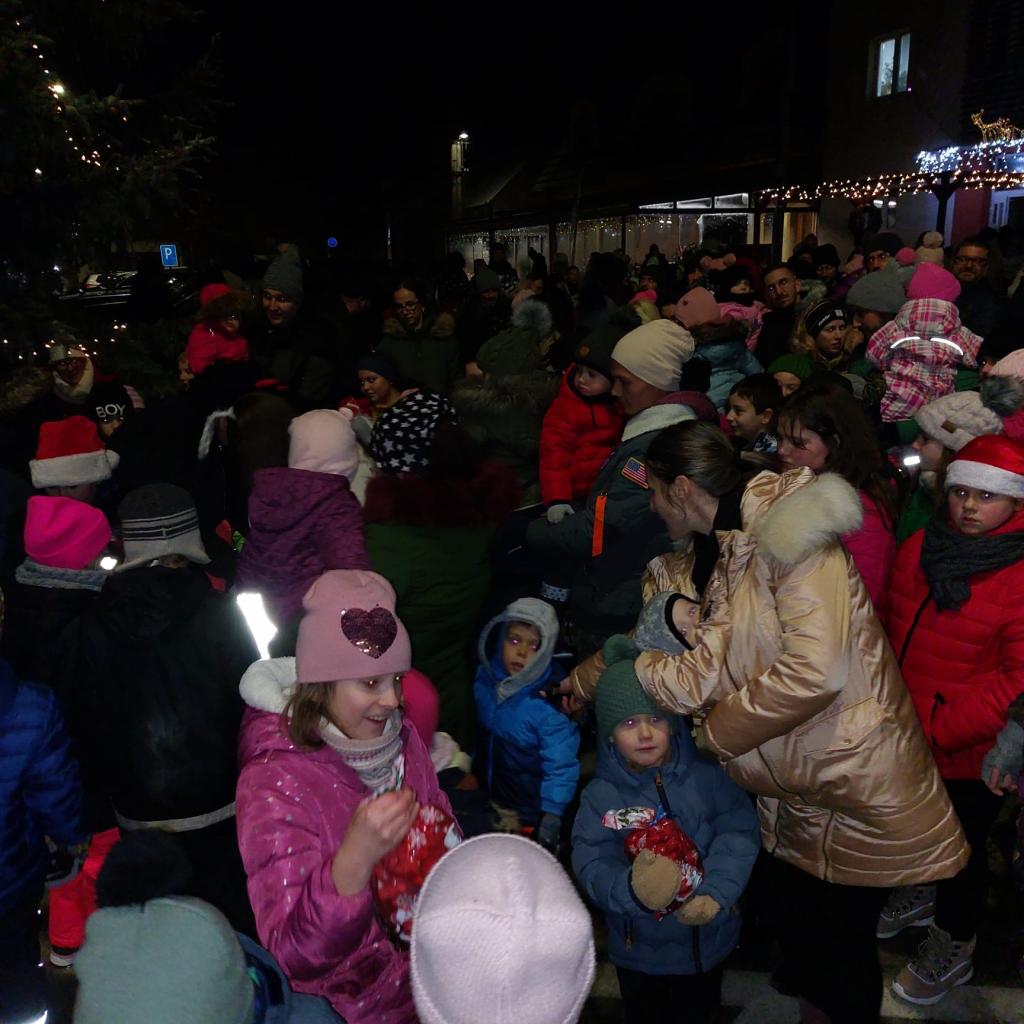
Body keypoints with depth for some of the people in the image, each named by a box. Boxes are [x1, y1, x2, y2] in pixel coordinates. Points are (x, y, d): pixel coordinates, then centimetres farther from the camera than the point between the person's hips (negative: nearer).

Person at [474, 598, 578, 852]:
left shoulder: (550, 701, -26)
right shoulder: (486, 677, -11)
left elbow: (560, 767, -22)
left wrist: (549, 830, -21)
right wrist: (472, 771, 14)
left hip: (530, 813, -5)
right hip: (488, 799, 5)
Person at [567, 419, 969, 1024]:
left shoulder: (787, 533, -23)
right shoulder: (704, 560, 2)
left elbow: (814, 672, -31)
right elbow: (702, 673, -7)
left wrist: (719, 731, -20)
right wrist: (590, 677, -14)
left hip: (859, 788, -8)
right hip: (789, 789, 8)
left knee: (844, 944, 11)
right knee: (797, 932, 24)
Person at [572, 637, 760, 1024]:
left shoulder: (706, 777, -12)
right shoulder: (601, 796, -14)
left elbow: (738, 833, -20)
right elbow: (592, 866, -21)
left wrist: (716, 893, -34)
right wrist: (633, 890, -41)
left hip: (708, 938, 1)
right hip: (639, 949, 0)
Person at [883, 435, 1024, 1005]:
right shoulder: (922, 547, -2)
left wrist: (940, 729, -21)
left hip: (969, 751, -5)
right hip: (907, 738, 5)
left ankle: (953, 949, 41)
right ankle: (923, 894, 56)